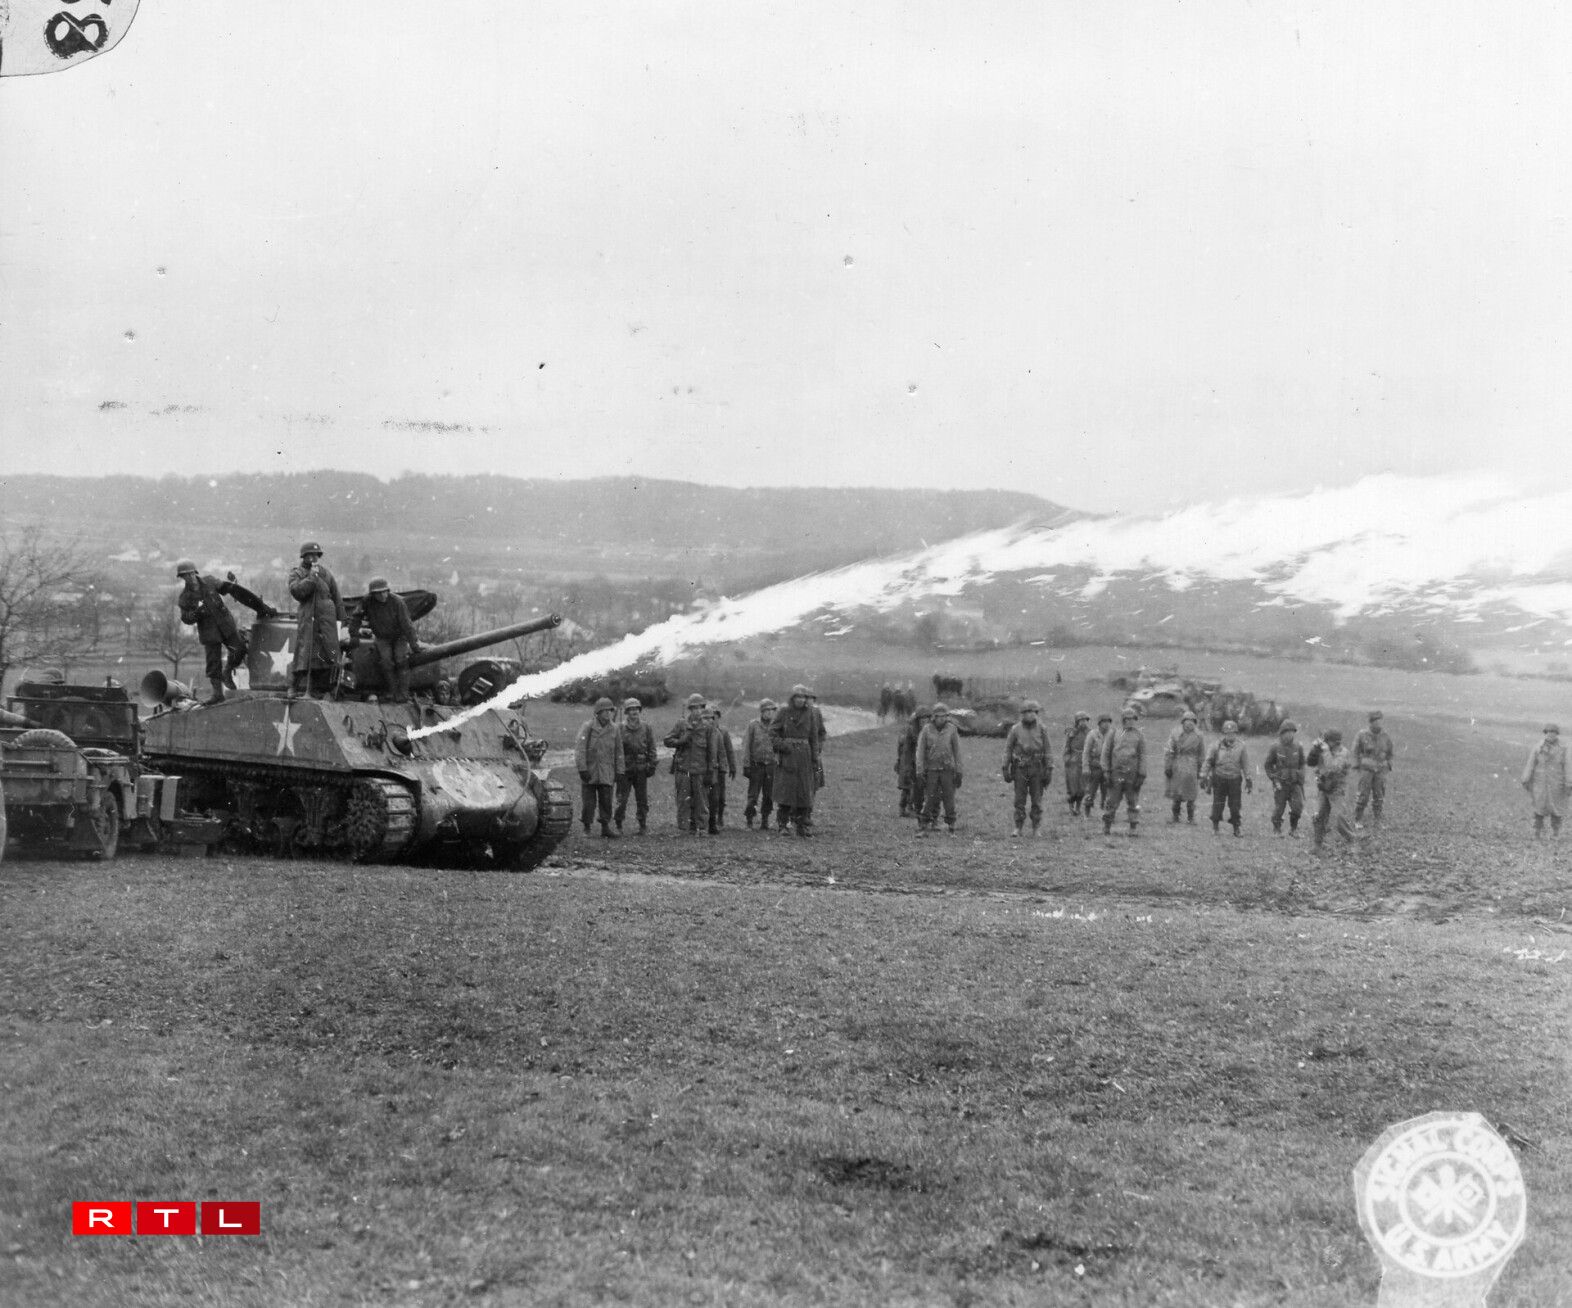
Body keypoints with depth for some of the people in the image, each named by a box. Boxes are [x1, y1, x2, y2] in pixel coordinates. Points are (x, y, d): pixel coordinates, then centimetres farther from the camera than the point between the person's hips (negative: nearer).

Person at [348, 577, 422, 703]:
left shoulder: (397, 602, -25)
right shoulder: (367, 601, -17)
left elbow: (406, 624, -23)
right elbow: (355, 616, 0)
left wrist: (413, 644, -23)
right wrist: (354, 635, -3)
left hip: (399, 636, -2)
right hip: (382, 638, 2)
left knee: (401, 660, -21)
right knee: (385, 661, -21)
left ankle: (403, 694, -19)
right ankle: (392, 692, -13)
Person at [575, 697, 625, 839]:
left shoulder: (615, 729, 6)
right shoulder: (588, 727, -6)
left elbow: (619, 752, 11)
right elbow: (579, 749, -9)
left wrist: (620, 771, 8)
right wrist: (582, 769, -15)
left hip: (606, 773, 3)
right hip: (589, 771, -2)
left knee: (606, 801, 0)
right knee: (589, 802, 2)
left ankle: (605, 827, 7)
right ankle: (586, 828, 14)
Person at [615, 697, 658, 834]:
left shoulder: (647, 728, 8)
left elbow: (651, 749, 8)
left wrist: (651, 765, 0)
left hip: (641, 769, 2)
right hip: (624, 769, -1)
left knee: (642, 799, 4)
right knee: (621, 798, -2)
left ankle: (643, 825, 12)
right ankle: (618, 825, 10)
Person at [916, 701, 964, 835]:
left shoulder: (952, 729, -1)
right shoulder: (927, 730, -2)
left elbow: (957, 751, 3)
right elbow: (920, 751, -1)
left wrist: (959, 772, 0)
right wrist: (920, 772, -6)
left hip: (948, 770, 0)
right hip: (931, 769, 0)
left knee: (949, 799, 0)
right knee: (929, 799, -2)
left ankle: (950, 829, 7)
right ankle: (922, 827, 5)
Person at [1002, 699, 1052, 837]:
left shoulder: (1042, 729, 1)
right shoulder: (1015, 729, 0)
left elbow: (1047, 751, 3)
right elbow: (1008, 749, 3)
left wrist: (1049, 770, -1)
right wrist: (1006, 769, -1)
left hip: (1037, 768, 0)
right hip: (1020, 768, 0)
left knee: (1037, 800, 3)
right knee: (1019, 800, 0)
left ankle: (1037, 829, 10)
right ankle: (1018, 828, 5)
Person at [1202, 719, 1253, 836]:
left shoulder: (1241, 746, -4)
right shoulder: (1217, 746, -6)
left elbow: (1245, 764, 4)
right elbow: (1208, 761, 3)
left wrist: (1248, 779, 6)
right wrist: (1204, 776, 2)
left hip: (1235, 779, 0)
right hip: (1219, 779, 0)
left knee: (1235, 805, 2)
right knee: (1217, 804, 2)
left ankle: (1236, 828, 14)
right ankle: (1215, 826, 17)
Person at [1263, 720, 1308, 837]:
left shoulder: (1298, 747, 0)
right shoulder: (1275, 748, -6)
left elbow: (1302, 764, 12)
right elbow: (1267, 765, 2)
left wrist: (1301, 778, 4)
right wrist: (1274, 779, -7)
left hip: (1295, 783, 2)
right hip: (1281, 784, -2)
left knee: (1298, 807, -10)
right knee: (1278, 809, 4)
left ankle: (1293, 829, 10)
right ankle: (1276, 830, 24)